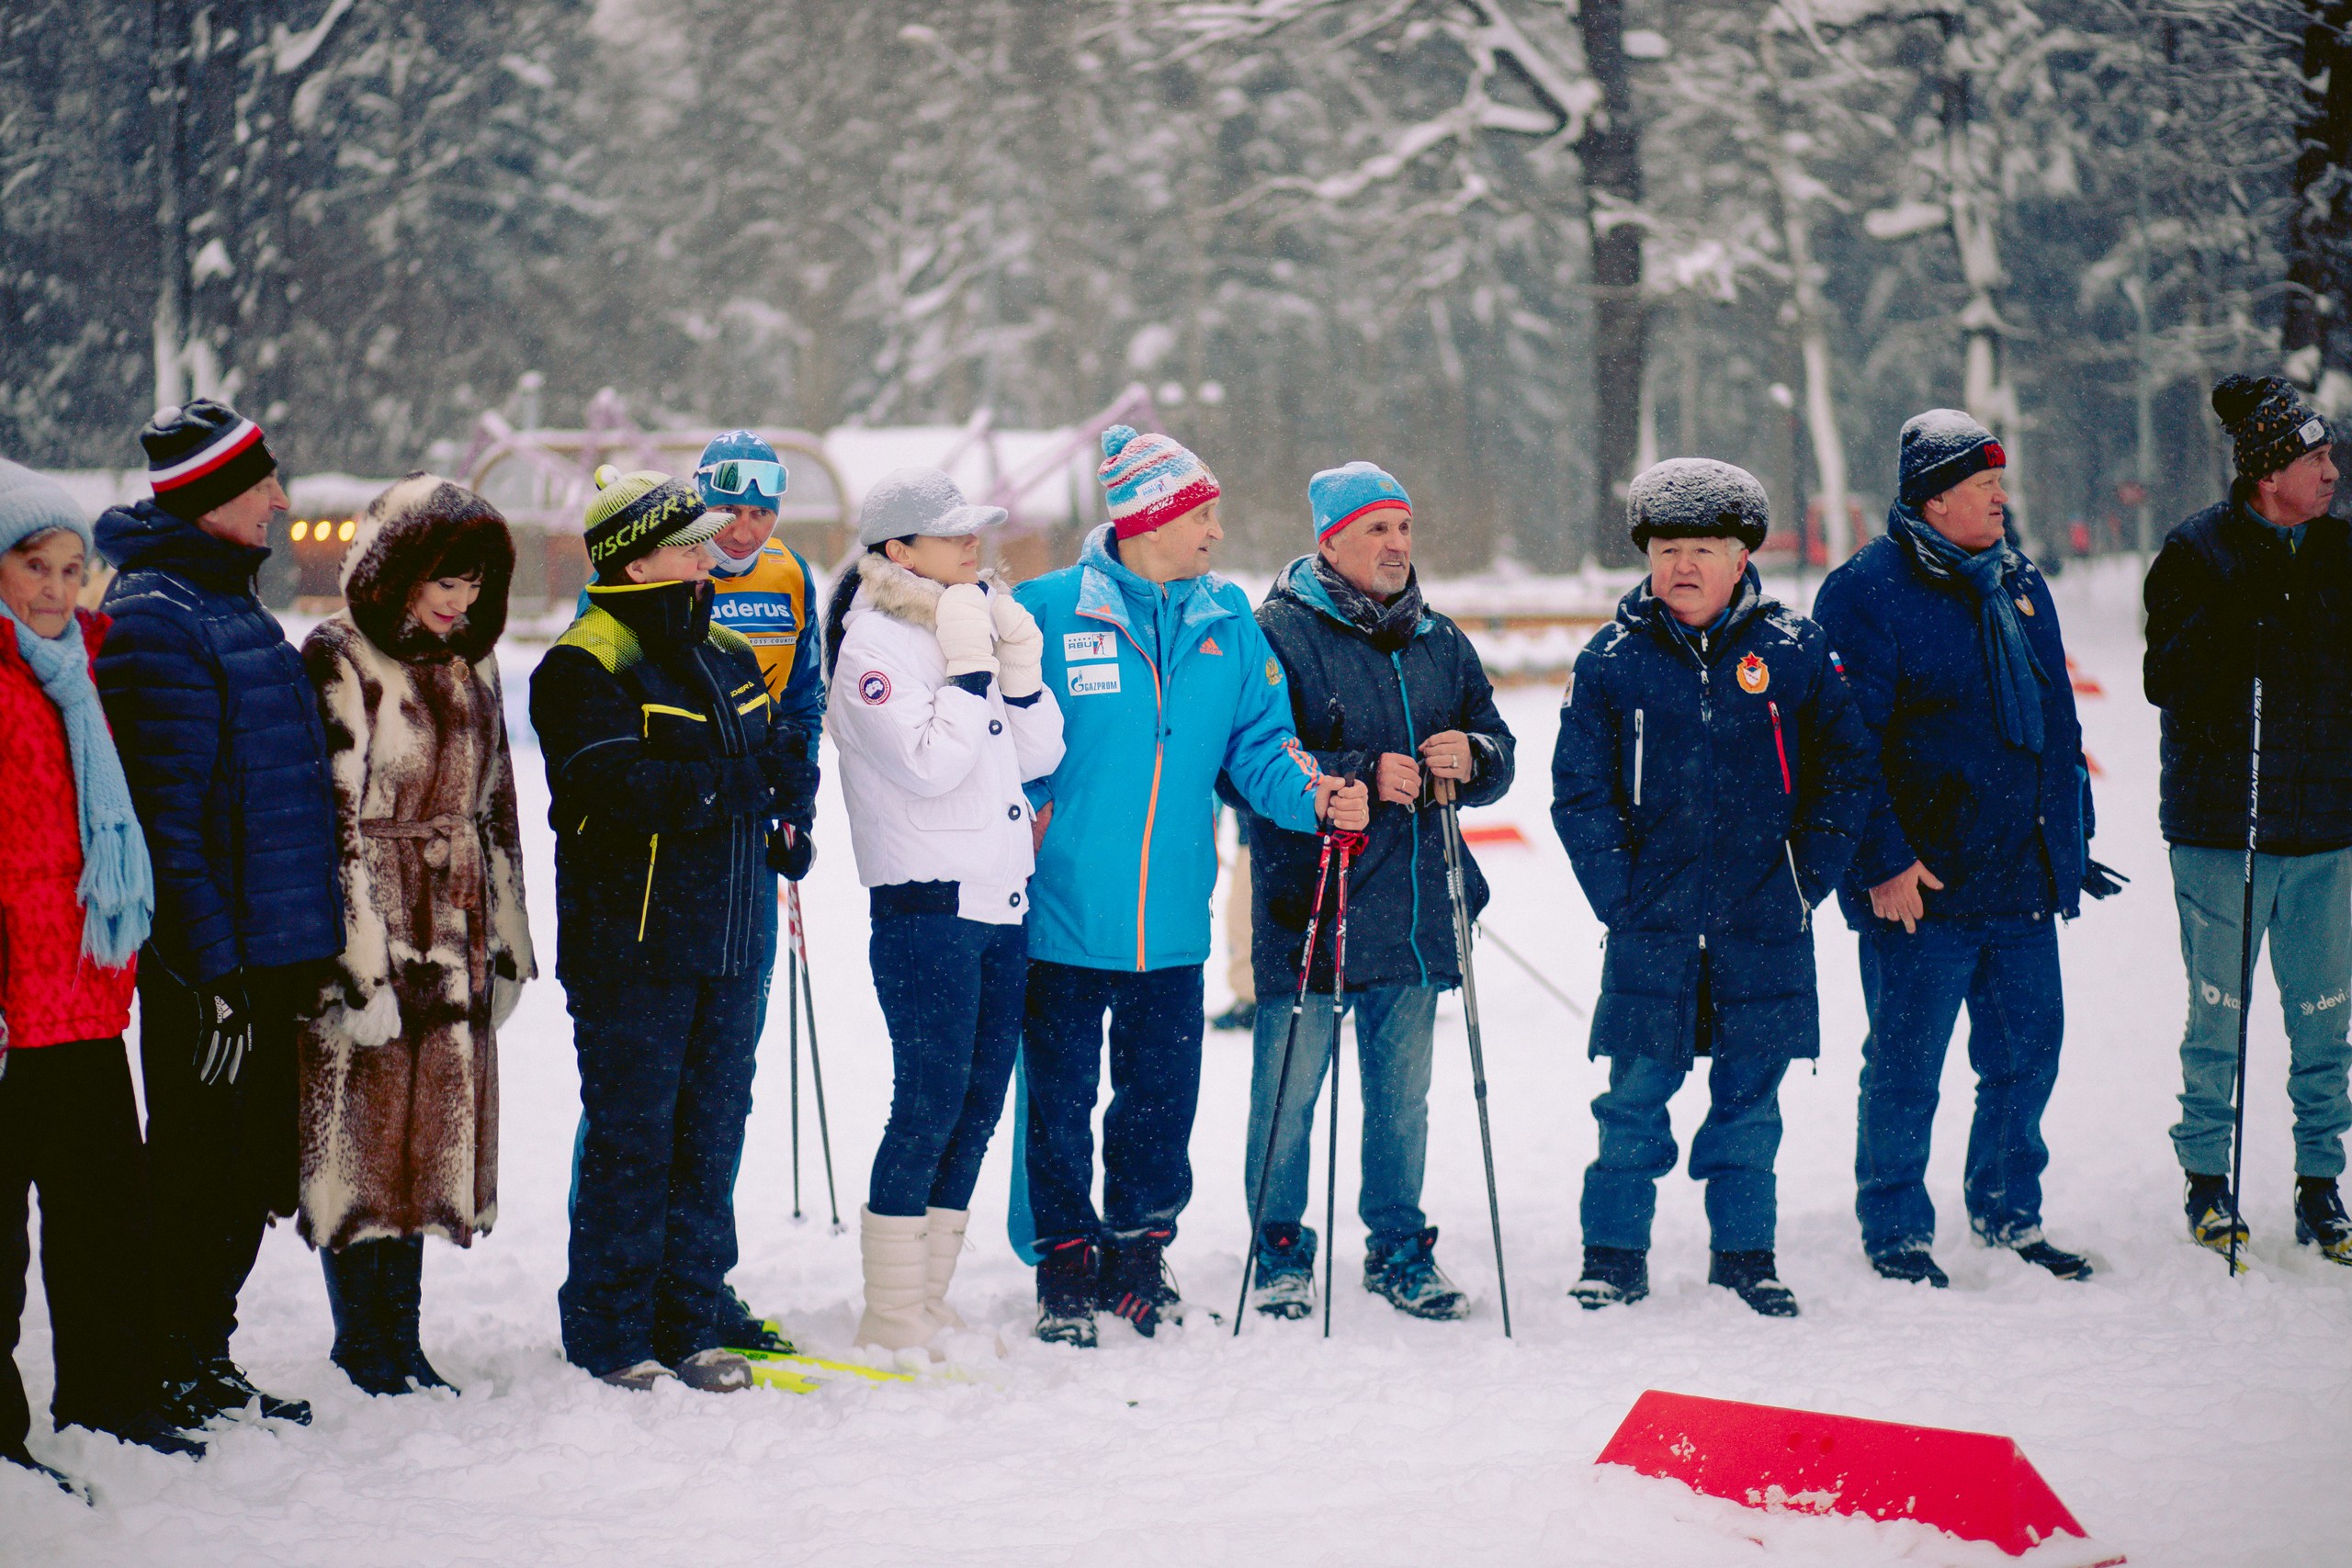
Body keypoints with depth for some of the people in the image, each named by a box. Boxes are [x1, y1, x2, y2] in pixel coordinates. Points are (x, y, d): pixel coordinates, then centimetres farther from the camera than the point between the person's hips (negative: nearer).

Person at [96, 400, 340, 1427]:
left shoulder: (231, 604, 16)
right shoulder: (156, 617, -15)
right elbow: (167, 815, -19)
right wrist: (212, 973, -21)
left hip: (277, 952, 9)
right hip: (215, 960, -9)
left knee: (255, 1172, 15)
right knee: (201, 1174, 0)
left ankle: (201, 1357, 27)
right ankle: (171, 1372, 11)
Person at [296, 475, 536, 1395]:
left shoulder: (471, 663, 13)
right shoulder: (340, 659, -9)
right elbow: (334, 822, -13)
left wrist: (506, 940, 15)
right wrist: (362, 964, -17)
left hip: (455, 942, 7)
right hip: (371, 938, -7)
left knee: (435, 1133, 9)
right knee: (365, 1133, -1)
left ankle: (399, 1335, 17)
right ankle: (363, 1341, 11)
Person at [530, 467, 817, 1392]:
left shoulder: (726, 656, 16)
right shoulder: (585, 666, -8)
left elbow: (781, 757, 13)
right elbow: (615, 787, -22)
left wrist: (789, 780, -10)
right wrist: (733, 785, -22)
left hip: (730, 943, 7)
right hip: (633, 943, -7)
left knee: (712, 1133, 10)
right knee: (630, 1140, -2)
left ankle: (691, 1315, 19)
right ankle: (610, 1330, 8)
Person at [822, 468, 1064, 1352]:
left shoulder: (977, 619, 15)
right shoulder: (874, 641, -8)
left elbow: (1040, 755, 12)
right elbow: (930, 764, -19)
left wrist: (1020, 660, 0)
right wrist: (969, 664, -16)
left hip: (1004, 899, 8)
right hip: (927, 906, -8)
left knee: (978, 1105, 9)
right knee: (929, 1106, -8)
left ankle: (929, 1303, 16)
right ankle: (891, 1319, -2)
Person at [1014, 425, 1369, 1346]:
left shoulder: (1227, 622, 7)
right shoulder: (1048, 612, -7)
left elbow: (1259, 741, 8)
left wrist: (1311, 794, -9)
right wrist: (1025, 813, -9)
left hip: (1172, 919, 4)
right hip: (1064, 916, -4)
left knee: (1163, 1098, 11)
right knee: (1060, 1105, 5)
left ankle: (1139, 1254, 27)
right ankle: (1067, 1267, 19)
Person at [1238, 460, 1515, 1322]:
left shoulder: (1440, 642, 13)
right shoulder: (1278, 634, -7)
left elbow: (1500, 752, 16)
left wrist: (1472, 757, -7)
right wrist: (1364, 775, -23)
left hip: (1414, 914, 5)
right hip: (1310, 911, -5)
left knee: (1402, 1094, 13)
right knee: (1288, 1092, 1)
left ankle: (1399, 1248, 25)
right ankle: (1281, 1252, 16)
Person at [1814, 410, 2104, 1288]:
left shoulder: (2019, 586, 13)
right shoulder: (1867, 591, -10)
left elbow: (2056, 722, 21)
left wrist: (2070, 837, 17)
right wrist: (1883, 863, -17)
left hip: (2023, 881, 7)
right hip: (1921, 884, -7)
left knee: (2027, 1050, 12)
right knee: (1906, 1066, 2)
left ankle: (2007, 1214, 28)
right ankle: (1895, 1231, 15)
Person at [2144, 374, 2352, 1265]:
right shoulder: (2198, 552, -5)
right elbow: (2165, 680, -11)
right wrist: (2234, 631, -24)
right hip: (2222, 827, -4)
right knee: (2217, 1018, 4)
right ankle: (2207, 1177, 18)